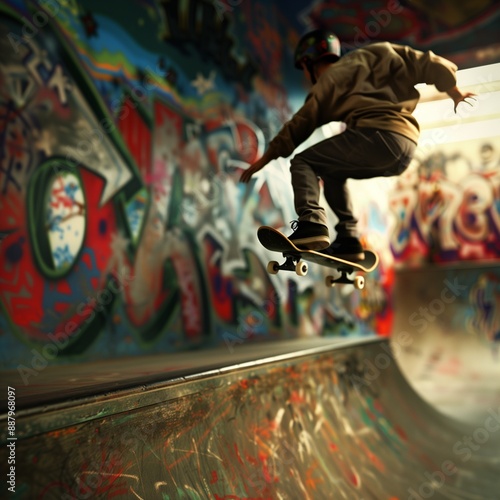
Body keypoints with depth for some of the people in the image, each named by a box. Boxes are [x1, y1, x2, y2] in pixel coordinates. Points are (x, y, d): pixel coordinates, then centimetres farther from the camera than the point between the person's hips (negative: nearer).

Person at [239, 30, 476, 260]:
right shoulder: (373, 54, 26)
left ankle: (312, 222, -24)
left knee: (302, 163, 3)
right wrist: (455, 93, 34)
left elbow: (301, 124, 12)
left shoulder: (329, 79, 13)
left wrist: (266, 158, 20)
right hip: (407, 148, 7)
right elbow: (432, 65, 22)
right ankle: (348, 238, 16)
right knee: (330, 170, 26)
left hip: (379, 135, -7)